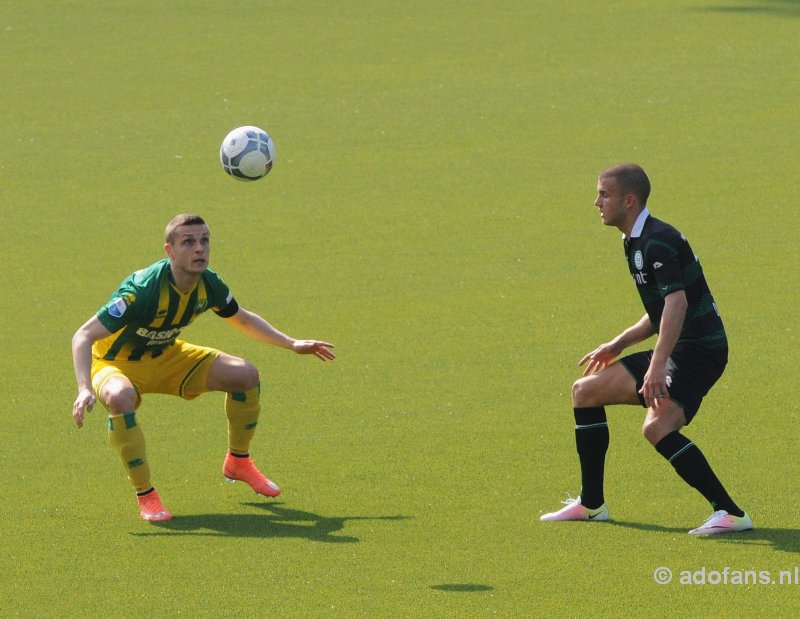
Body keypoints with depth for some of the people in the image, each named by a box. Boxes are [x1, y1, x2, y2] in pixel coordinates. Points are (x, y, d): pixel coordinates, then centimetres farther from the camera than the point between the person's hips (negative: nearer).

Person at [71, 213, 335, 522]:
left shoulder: (209, 285, -13)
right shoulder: (144, 289, -35)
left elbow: (242, 318, 12)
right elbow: (83, 336, -36)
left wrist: (293, 344, 6)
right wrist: (85, 389, -50)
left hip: (166, 355, 6)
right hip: (117, 363, -6)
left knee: (246, 375, -6)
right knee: (121, 398, -42)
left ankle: (238, 461, 19)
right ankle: (145, 496, -26)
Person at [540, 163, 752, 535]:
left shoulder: (658, 242, -17)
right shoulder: (637, 243, 15)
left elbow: (676, 302, -31)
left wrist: (657, 366, -38)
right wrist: (619, 344, 28)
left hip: (698, 350, -11)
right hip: (678, 351, 11)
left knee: (658, 427, -29)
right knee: (586, 390, 13)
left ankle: (729, 512, -25)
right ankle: (591, 504, 20)